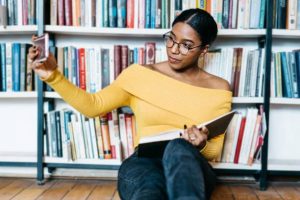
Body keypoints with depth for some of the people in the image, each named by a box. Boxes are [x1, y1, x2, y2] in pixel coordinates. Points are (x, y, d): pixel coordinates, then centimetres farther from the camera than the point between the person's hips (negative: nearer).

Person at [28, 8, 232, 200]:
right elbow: (93, 106, 6)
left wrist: (202, 145, -14)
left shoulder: (219, 89, 7)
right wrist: (53, 75, -6)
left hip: (191, 167, 2)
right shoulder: (140, 74, 7)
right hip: (143, 163, -2)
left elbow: (214, 151, 10)